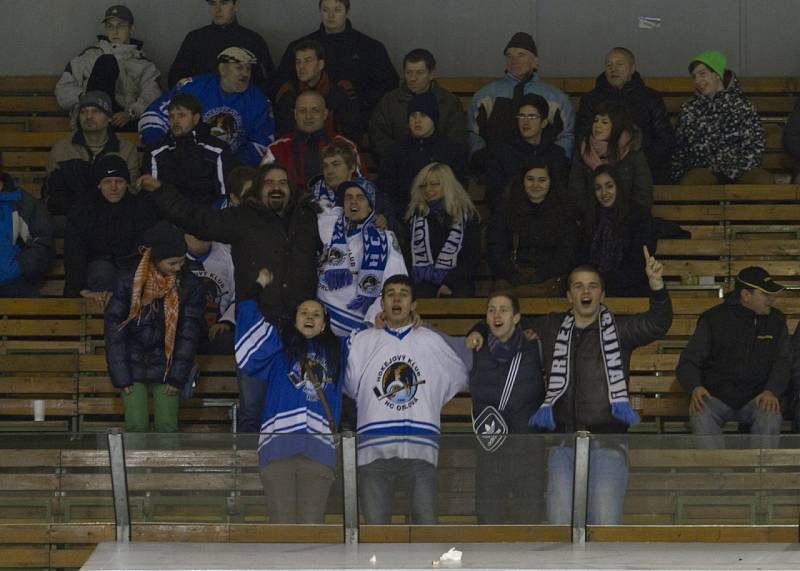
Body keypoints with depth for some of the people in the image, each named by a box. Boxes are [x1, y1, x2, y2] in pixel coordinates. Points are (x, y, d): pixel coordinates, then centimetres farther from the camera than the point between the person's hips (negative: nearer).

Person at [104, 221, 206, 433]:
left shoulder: (190, 286, -9)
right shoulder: (129, 284, -13)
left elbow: (188, 334, -3)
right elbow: (114, 330, -7)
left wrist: (177, 377, -5)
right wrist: (121, 377, -8)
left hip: (165, 365, 1)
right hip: (134, 364, -1)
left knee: (168, 427, -5)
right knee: (137, 427, -9)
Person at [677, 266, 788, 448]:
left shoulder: (776, 321, 10)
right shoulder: (714, 319, 2)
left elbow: (782, 362, 6)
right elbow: (688, 361, 1)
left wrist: (771, 391, -16)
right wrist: (694, 388, -22)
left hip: (755, 398, 1)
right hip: (716, 397, -1)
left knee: (770, 417, -33)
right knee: (700, 416, -34)